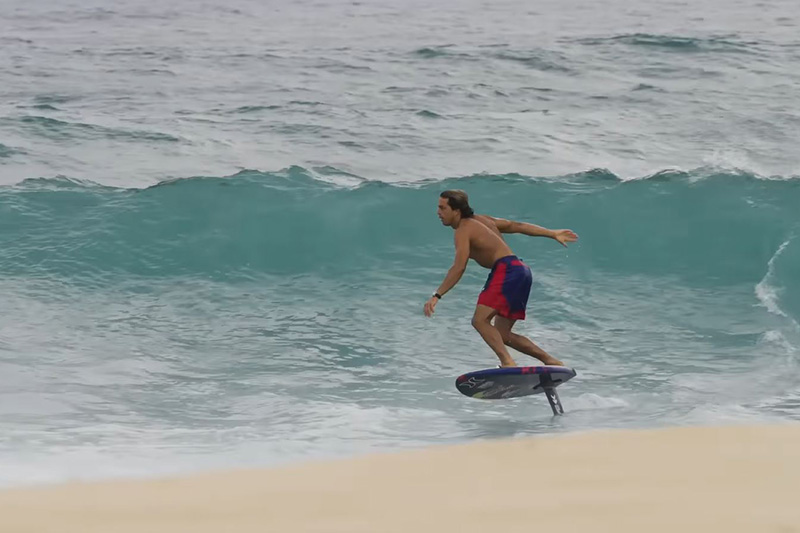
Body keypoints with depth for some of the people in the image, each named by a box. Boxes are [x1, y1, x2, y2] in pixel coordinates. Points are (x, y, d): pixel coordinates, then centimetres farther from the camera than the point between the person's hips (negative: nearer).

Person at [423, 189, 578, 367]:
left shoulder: (463, 231, -6)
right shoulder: (481, 220, 21)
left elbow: (459, 268, -18)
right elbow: (516, 226, 22)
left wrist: (437, 296, -22)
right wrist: (553, 234, 25)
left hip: (507, 270, -9)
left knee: (480, 320, -19)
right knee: (501, 334, 11)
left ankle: (508, 362, -34)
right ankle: (550, 361, 11)